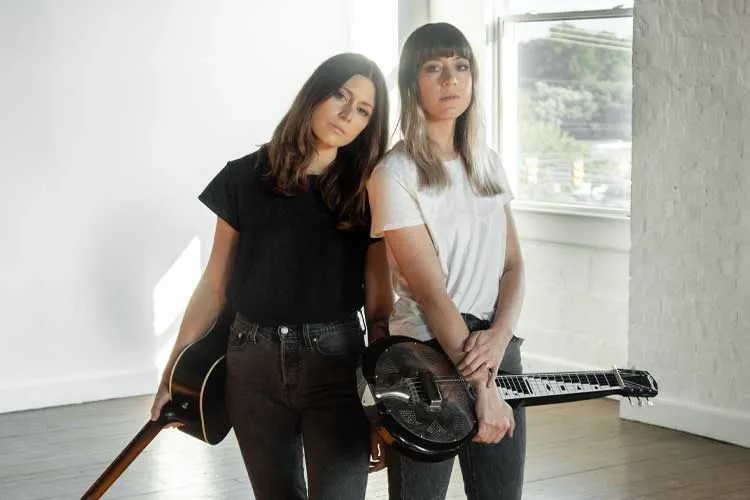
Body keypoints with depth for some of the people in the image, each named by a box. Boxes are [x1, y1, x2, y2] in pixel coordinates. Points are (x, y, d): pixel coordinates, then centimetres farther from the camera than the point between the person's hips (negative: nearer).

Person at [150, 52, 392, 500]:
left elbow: (380, 305, 0)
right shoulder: (245, 178, 0)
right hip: (254, 364, 1)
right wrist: (173, 372, 3)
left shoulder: (367, 193, -1)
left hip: (336, 363, -1)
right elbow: (215, 285, 5)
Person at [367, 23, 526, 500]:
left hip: (496, 351, 6)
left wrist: (499, 335, -9)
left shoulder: (487, 163, 10)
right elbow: (431, 292, -16)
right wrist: (481, 386, -19)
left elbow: (512, 264, 10)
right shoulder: (394, 174, -11)